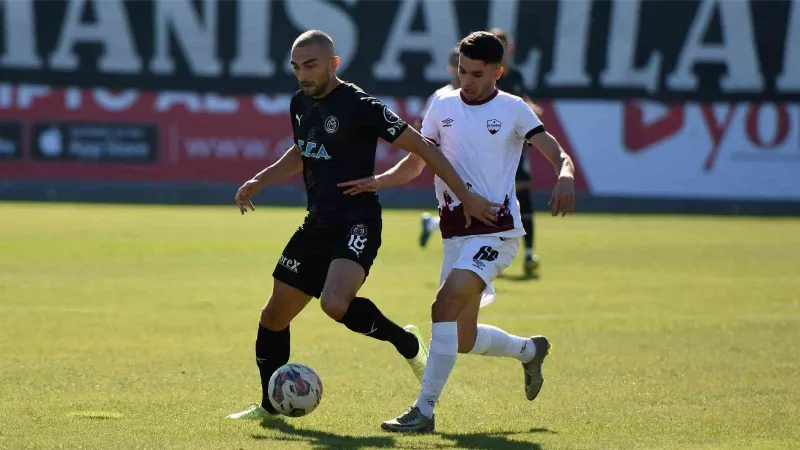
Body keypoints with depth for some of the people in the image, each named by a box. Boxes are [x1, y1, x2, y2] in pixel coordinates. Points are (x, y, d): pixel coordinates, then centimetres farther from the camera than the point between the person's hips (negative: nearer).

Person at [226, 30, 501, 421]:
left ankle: (406, 342, -6)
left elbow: (421, 147, -14)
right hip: (318, 224, 8)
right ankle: (271, 406, 26)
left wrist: (466, 196, -17)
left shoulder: (360, 106, -15)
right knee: (274, 315, 10)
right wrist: (258, 182, 18)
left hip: (357, 224, -8)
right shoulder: (301, 104, 9)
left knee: (335, 304, -32)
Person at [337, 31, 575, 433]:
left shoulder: (512, 110, -2)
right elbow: (415, 164, 16)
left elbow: (559, 155, -8)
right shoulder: (442, 107, 9)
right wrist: (377, 181, -2)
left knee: (446, 303, -26)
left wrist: (565, 177, -31)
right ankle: (529, 350, 41)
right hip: (455, 232, 6)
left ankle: (424, 410, -24)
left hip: (496, 230, -6)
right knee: (463, 340, 10)